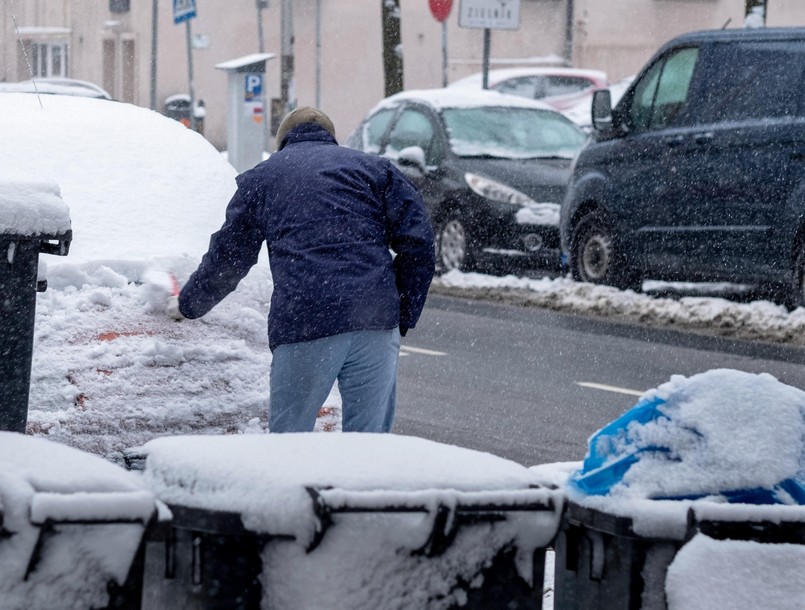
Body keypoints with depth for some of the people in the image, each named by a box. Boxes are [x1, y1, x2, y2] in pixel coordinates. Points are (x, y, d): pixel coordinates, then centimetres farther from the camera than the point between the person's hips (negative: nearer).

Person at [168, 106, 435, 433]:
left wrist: (187, 304, 39)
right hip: (376, 321, 1)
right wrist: (404, 318, 13)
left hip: (302, 324, -1)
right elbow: (417, 241, 10)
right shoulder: (375, 168, 21)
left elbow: (228, 258, 23)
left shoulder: (261, 177, 21)